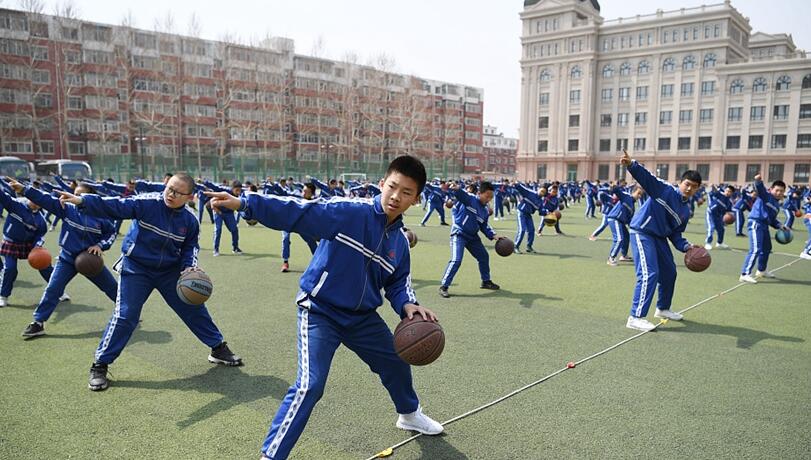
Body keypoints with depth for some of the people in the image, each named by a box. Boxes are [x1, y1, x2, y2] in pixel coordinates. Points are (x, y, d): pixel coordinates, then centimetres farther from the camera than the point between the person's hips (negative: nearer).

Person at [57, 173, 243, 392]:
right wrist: (82, 201, -39)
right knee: (125, 316, -8)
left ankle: (218, 348, 26)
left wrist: (188, 267, -16)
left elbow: (190, 247, 1)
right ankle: (99, 365, 9)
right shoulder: (146, 203, -20)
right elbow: (113, 206, -26)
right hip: (136, 268, -3)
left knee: (194, 309, 8)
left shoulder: (190, 220, -10)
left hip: (170, 271, 3)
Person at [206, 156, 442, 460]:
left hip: (363, 317, 7)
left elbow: (398, 283, 8)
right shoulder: (350, 212, -20)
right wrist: (244, 204, -37)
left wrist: (407, 305, -15)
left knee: (396, 363, 23)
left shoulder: (400, 241, -1)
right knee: (310, 386, -19)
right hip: (320, 312, -7)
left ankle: (409, 414, 54)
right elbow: (300, 212, -28)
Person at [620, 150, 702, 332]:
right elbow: (646, 177, -24)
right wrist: (631, 164, -43)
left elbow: (675, 234, 11)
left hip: (660, 238, 9)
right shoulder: (665, 190, -11)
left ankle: (662, 308, 43)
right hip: (642, 233, -9)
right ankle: (636, 318, -15)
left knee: (669, 272, 20)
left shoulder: (686, 211, 10)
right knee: (649, 274, -18)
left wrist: (686, 246, -8)